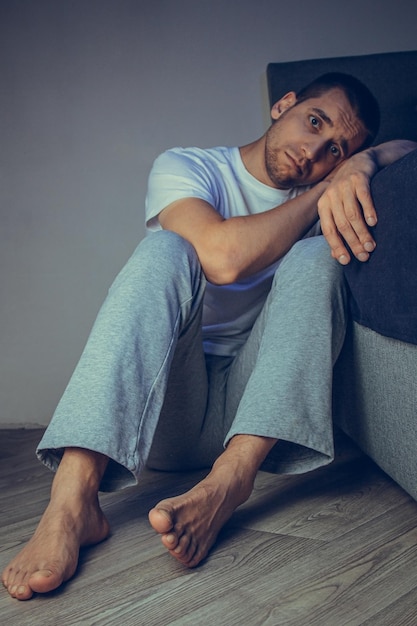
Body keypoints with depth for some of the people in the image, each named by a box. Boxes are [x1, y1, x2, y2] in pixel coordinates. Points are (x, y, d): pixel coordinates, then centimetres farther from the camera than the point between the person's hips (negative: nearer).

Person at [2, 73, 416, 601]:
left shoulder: (319, 192, 12)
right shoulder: (186, 168, -1)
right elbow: (225, 256, -21)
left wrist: (357, 164, -13)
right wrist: (323, 191, -11)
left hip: (261, 406, 3)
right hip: (165, 412, -2)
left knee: (316, 255, -18)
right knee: (165, 250, -26)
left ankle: (229, 479, -34)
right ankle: (72, 501, -41)